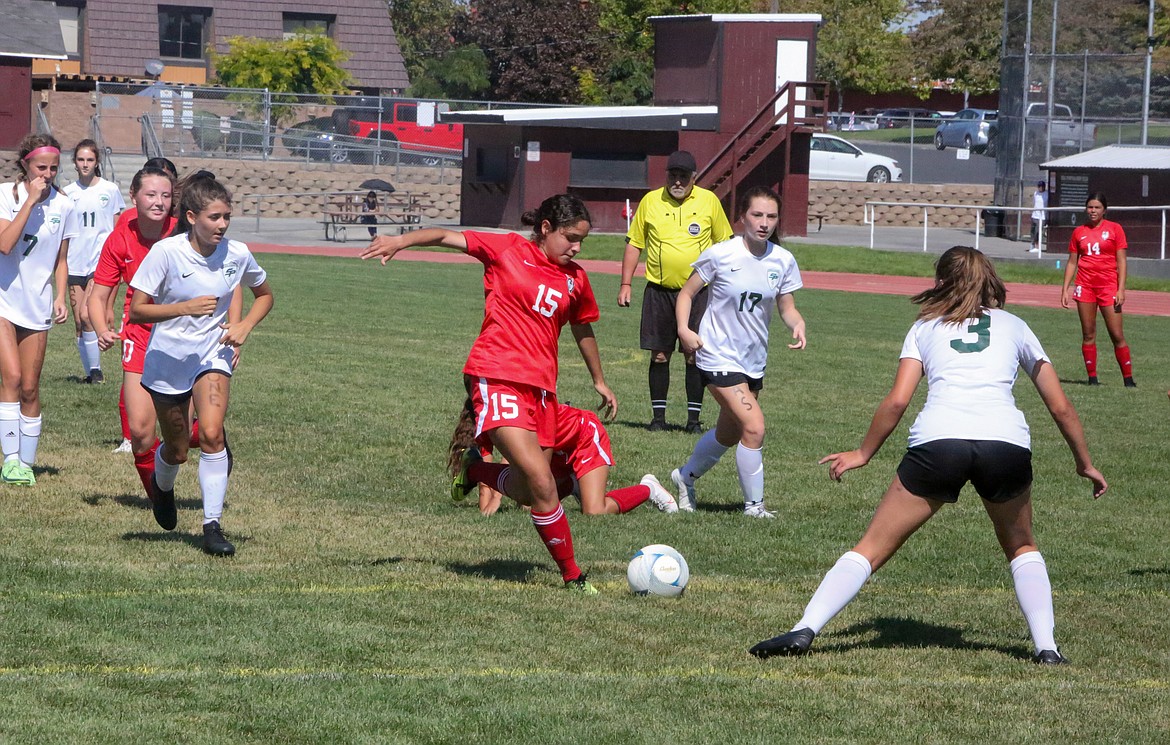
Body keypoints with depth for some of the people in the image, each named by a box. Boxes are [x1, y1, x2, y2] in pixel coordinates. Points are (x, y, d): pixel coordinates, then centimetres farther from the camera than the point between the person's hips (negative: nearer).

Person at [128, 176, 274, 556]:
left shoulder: (237, 254, -7)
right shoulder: (166, 252, -17)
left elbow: (264, 295, 13)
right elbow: (136, 311, -18)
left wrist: (244, 326, -5)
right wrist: (186, 307, -30)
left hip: (212, 353, 1)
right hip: (167, 357, -1)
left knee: (211, 434, -22)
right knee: (177, 449, 11)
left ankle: (213, 526, -16)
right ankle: (162, 485, 48)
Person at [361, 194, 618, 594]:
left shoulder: (575, 279, 14)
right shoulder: (508, 249, 2)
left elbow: (583, 331, 30)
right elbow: (446, 236, 2)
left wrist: (599, 381, 39)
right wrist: (401, 240, -15)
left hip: (540, 386, 6)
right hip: (496, 376, -6)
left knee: (527, 491, 0)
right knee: (540, 481, -19)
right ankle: (572, 575, -11)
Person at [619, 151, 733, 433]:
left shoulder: (709, 201, 2)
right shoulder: (650, 201, 3)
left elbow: (723, 243, 10)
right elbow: (634, 244, 9)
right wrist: (625, 284, 3)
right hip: (659, 290, 1)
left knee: (695, 356, -1)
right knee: (659, 355, 3)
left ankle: (694, 418, 6)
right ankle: (658, 416, 12)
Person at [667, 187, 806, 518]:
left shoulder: (782, 261, -2)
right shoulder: (720, 255, -13)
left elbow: (787, 307, 4)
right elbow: (687, 293, -3)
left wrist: (798, 326, -18)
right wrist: (684, 329, -19)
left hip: (754, 360, 6)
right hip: (719, 357, -6)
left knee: (729, 434, 20)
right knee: (754, 427, -18)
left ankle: (685, 476, 46)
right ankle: (754, 505, -3)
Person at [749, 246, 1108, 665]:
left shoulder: (926, 326, 24)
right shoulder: (1013, 327, 27)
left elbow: (897, 401, 11)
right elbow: (1061, 407, 27)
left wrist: (864, 454, 23)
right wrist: (1084, 463, 39)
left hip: (938, 440, -1)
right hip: (1007, 442, 1)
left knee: (873, 548, 7)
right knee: (1022, 549, 26)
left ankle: (804, 630, -7)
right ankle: (1046, 646, 10)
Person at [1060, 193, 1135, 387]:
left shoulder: (1114, 229, 1)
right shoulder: (1079, 232, 10)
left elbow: (1121, 261, -1)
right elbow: (1072, 262, 13)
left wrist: (1121, 290, -8)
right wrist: (1065, 289, 6)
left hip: (1108, 285, -3)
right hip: (1085, 285, 3)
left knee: (1117, 335, -5)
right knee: (1088, 334, 2)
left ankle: (1128, 378, -1)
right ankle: (1092, 377, 7)